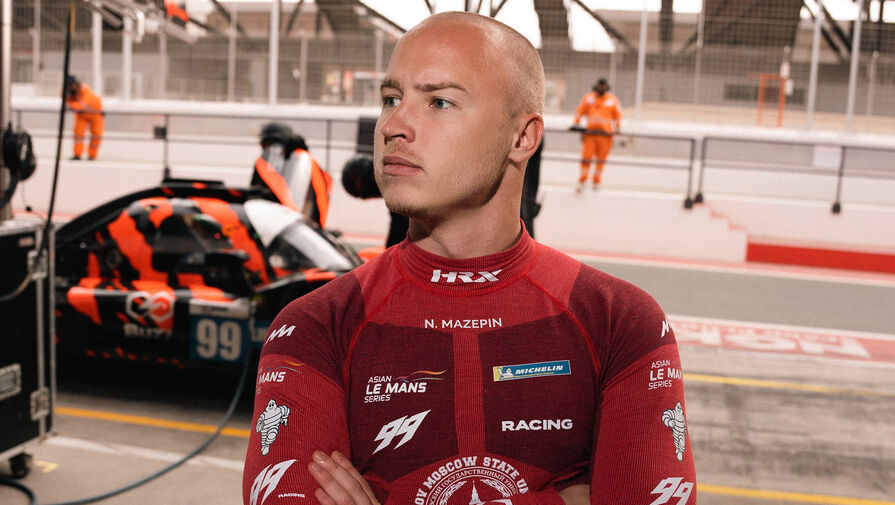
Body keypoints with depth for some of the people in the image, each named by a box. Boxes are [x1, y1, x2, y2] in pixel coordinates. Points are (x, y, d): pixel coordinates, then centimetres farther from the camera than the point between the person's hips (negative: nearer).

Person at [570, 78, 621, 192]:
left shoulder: (613, 100, 5)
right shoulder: (588, 97, 7)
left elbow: (618, 115, 13)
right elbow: (580, 111, 15)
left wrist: (616, 128, 9)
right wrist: (576, 124, 9)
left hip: (605, 134, 0)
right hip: (590, 133, 0)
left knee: (601, 159, 7)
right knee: (586, 157, -5)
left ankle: (596, 182, 21)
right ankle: (582, 182, 4)